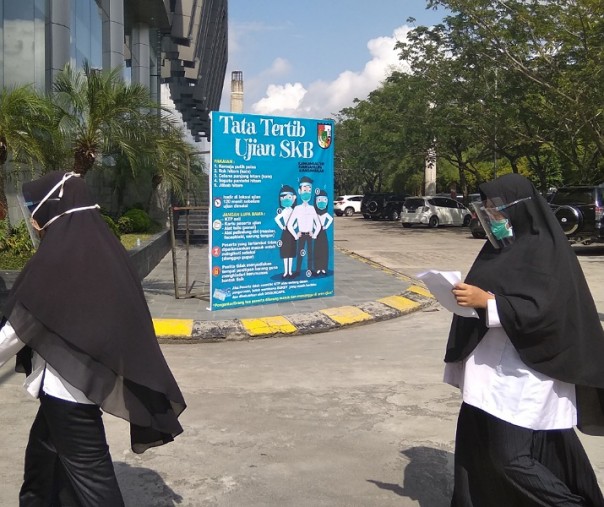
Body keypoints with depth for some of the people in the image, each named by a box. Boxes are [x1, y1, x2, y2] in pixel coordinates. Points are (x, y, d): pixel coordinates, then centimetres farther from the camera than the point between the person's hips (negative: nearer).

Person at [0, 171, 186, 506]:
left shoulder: (56, 256, -20)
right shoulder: (103, 246, 2)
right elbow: (125, 314, 8)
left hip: (66, 381, -8)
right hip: (92, 373, 8)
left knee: (87, 469, 2)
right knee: (44, 446, 27)